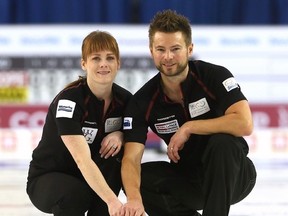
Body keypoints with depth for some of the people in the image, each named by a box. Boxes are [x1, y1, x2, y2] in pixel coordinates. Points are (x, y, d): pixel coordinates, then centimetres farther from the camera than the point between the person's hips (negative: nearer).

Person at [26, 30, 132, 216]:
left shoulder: (124, 99, -8)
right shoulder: (69, 100, -27)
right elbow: (82, 159, -38)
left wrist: (120, 135, -19)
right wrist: (112, 201, -50)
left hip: (90, 178, 5)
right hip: (46, 180, -5)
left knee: (114, 153, -24)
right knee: (74, 194, -37)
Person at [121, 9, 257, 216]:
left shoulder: (215, 76, -18)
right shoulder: (143, 101, -11)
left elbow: (244, 124, -33)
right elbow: (131, 158, -20)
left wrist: (188, 128, -26)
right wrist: (134, 199, -42)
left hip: (232, 175, -3)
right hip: (187, 179, 3)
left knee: (222, 142, -34)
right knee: (138, 178, -21)